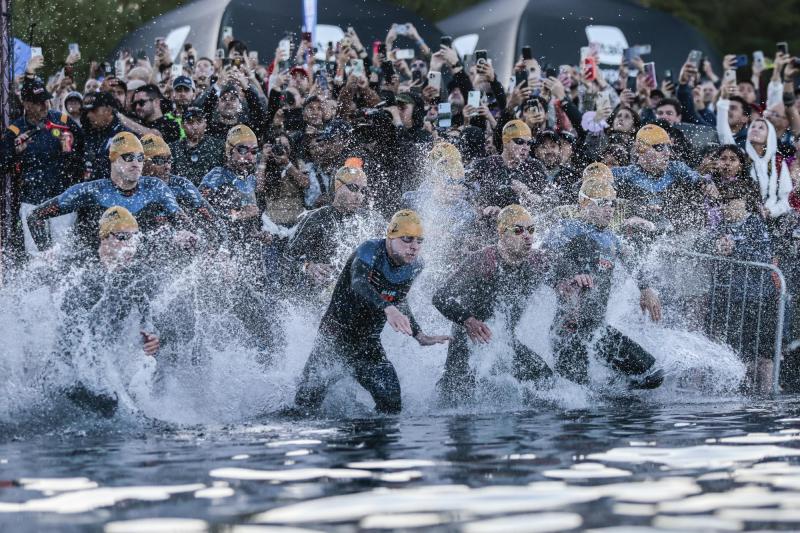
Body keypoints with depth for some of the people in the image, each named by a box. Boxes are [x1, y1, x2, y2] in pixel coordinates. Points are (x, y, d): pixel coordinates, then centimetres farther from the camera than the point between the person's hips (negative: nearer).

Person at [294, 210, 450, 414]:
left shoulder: (414, 267, -2)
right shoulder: (371, 251, -21)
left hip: (368, 344, 5)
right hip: (334, 334, -5)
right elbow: (358, 284, -43)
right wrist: (387, 309, -60)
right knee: (307, 400, -6)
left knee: (391, 402, -11)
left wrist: (420, 336, 10)